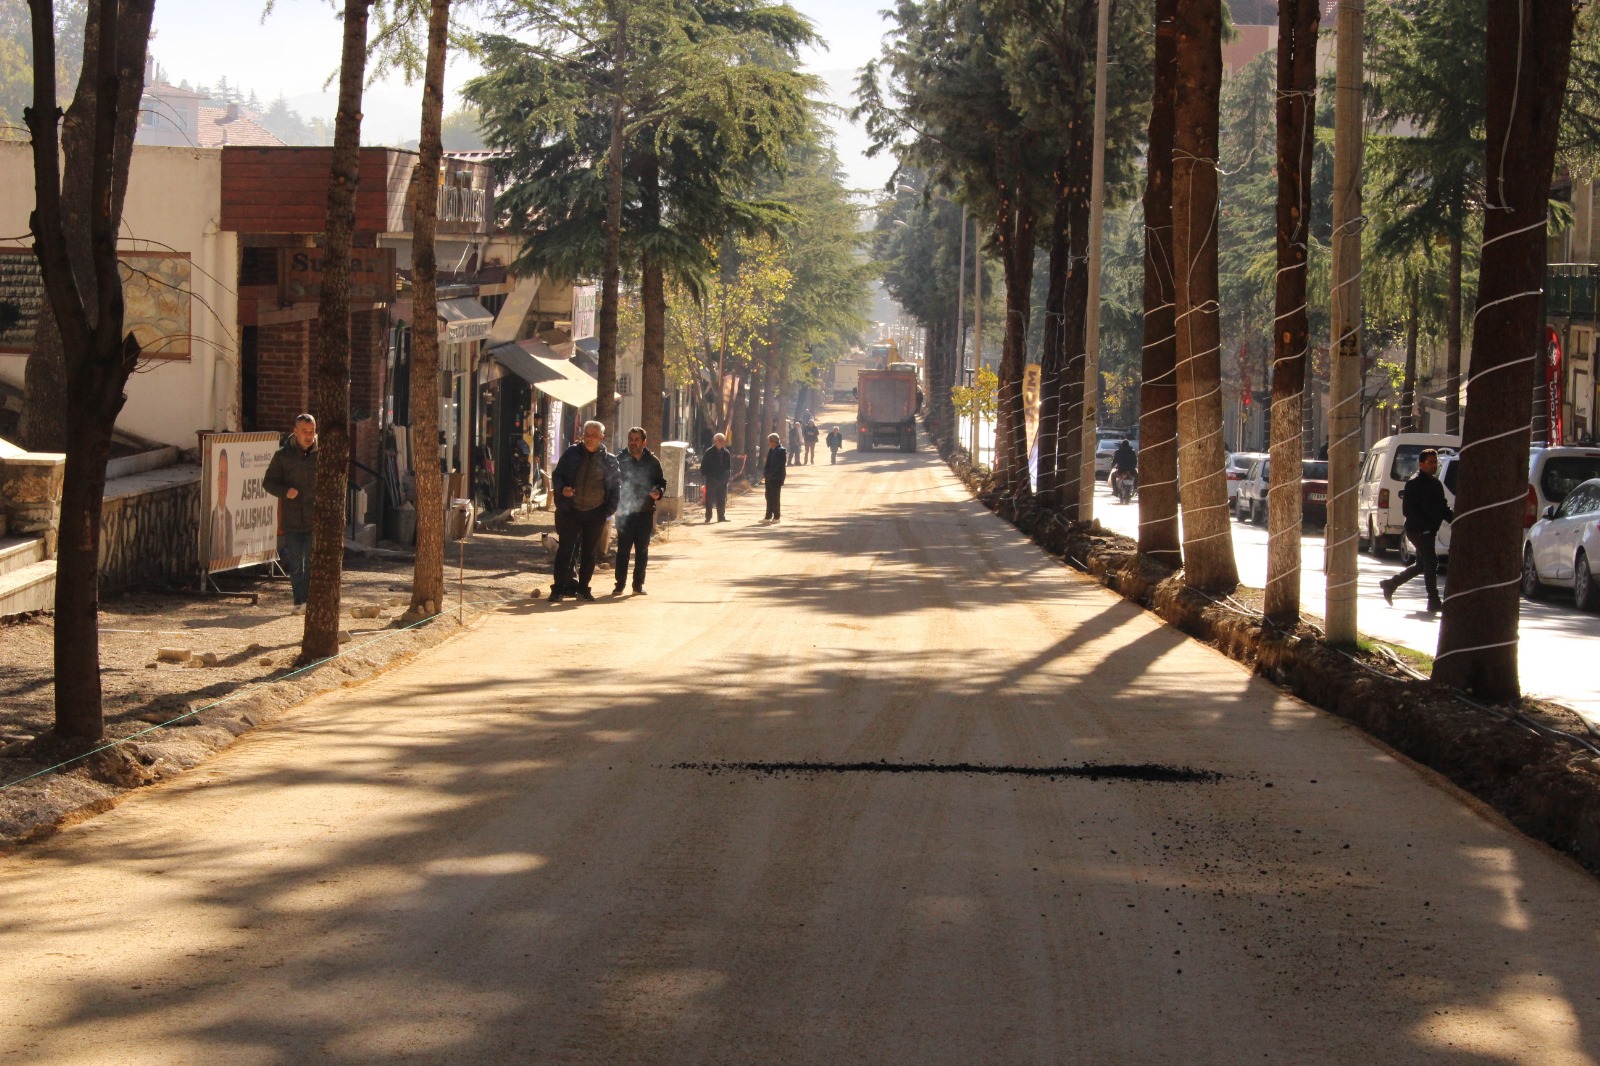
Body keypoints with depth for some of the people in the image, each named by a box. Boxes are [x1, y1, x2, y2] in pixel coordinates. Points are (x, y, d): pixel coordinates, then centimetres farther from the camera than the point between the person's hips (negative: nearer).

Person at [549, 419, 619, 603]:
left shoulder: (609, 461, 3)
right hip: (570, 510, -1)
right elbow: (556, 475, 8)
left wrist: (610, 510, -2)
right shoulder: (571, 454, 2)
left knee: (590, 553, 7)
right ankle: (558, 589, 0)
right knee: (564, 550, -3)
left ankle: (583, 588, 17)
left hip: (595, 513, 1)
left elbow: (615, 487, 9)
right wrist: (562, 489, -14)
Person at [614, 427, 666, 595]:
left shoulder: (652, 461, 6)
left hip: (645, 512, 2)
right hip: (625, 511, -2)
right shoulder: (620, 460, 2)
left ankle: (638, 584, 13)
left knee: (642, 550, 7)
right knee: (623, 549, -2)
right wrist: (616, 503, -11)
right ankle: (620, 584, 3)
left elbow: (662, 482, 12)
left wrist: (658, 492, -9)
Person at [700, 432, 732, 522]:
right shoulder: (709, 452, -3)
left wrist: (728, 476, 3)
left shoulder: (726, 453, 8)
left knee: (722, 500, 6)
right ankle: (708, 517, 5)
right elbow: (704, 465, -1)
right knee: (710, 499, 0)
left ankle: (721, 516, 12)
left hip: (722, 480, 3)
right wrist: (705, 475, -9)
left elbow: (729, 466, 13)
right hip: (711, 480, -3)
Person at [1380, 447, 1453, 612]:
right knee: (1431, 563, -9)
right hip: (1419, 530, -10)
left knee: (1422, 565, 16)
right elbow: (1408, 510, -19)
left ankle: (1390, 585, 28)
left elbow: (1443, 507, 22)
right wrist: (1425, 524, -25)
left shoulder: (1435, 483, 16)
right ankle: (1434, 601, -4)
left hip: (1429, 531, 10)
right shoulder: (1414, 483, -13)